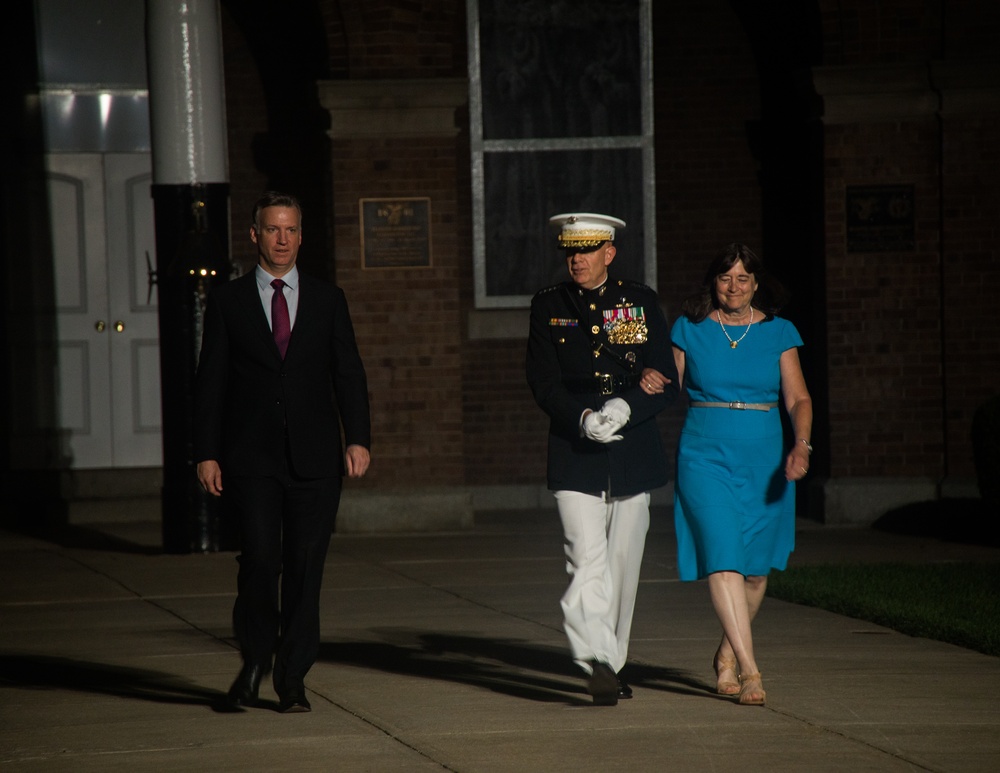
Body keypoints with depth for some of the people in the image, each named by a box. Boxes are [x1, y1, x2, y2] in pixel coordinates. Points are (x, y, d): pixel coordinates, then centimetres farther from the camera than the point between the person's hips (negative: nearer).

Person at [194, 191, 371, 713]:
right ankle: (255, 661, 6)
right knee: (260, 557, -14)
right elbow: (210, 381, 5)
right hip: (251, 457, -1)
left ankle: (292, 679, 9)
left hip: (314, 455, 2)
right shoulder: (227, 301, 7)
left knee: (305, 564, 0)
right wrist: (207, 453, -3)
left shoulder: (327, 300, 11)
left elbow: (348, 373, 8)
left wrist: (358, 439, -5)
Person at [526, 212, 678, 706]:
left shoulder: (640, 303, 6)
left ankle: (611, 664, 19)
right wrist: (583, 419, -17)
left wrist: (626, 408, -16)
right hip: (574, 457, -2)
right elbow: (543, 384, 0)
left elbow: (665, 383, 3)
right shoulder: (548, 307, 6)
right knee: (587, 562, -15)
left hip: (633, 456, 2)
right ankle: (598, 665, -23)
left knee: (622, 566, 7)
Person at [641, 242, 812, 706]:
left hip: (763, 459, 2)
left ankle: (727, 655, 31)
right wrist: (653, 384, -14)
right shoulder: (690, 330, 4)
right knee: (722, 558, -17)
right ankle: (749, 669, -20)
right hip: (705, 457, -2)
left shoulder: (778, 333, 6)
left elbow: (798, 399, 4)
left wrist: (801, 445, -13)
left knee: (755, 566, 8)